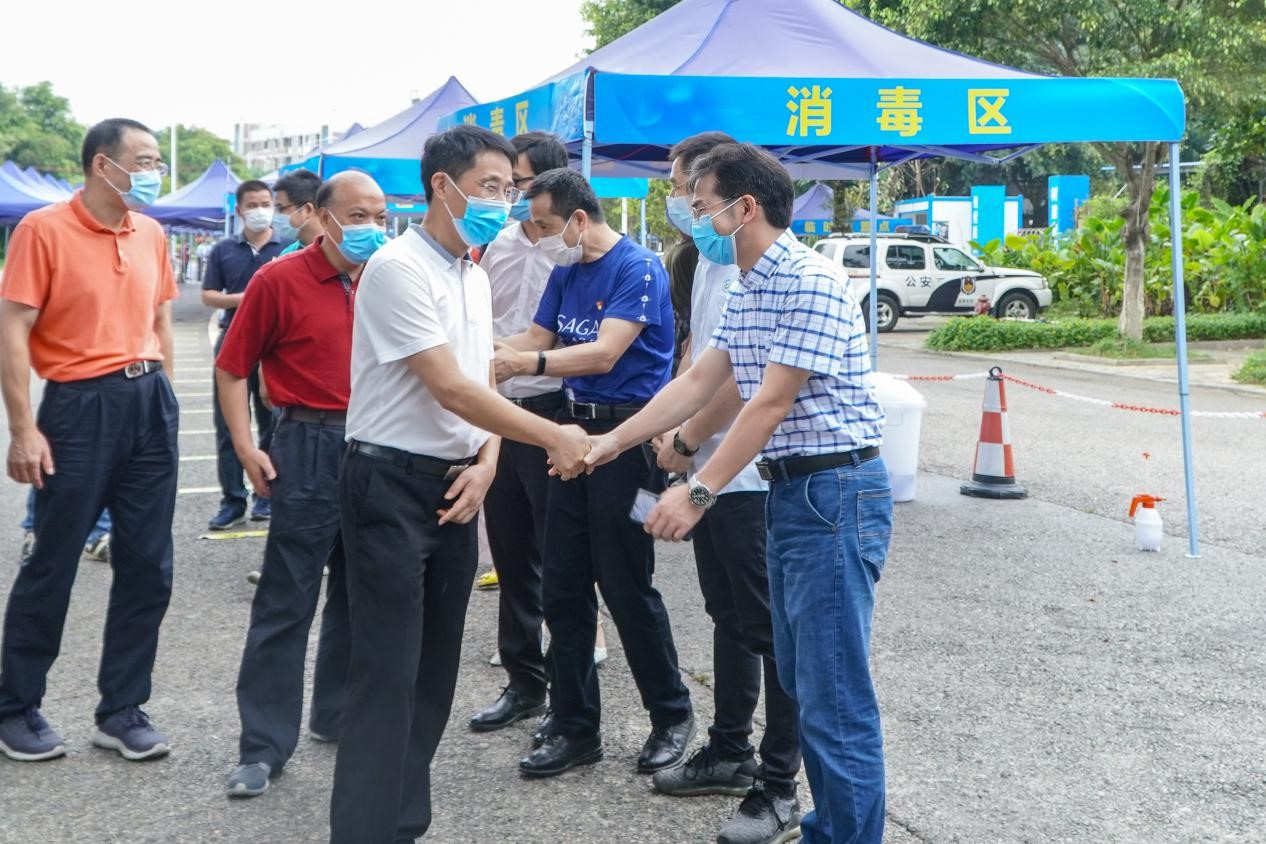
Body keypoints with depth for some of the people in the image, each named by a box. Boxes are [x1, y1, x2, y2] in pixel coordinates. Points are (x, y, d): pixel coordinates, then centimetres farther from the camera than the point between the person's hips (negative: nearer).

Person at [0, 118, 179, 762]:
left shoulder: (151, 233, 10)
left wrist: (162, 398, 15)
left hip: (149, 402, 6)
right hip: (80, 406, -6)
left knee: (147, 567, 8)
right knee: (52, 565, 3)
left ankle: (122, 710, 21)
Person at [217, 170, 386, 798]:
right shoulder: (280, 281, -7)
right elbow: (232, 368, -4)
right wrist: (246, 448, -12)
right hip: (309, 448, -5)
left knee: (359, 592, 14)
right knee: (286, 601, -2)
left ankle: (338, 714, 29)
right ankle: (264, 746, 5)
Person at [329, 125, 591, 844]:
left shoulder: (475, 276, 13)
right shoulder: (400, 268, -14)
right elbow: (450, 388, -20)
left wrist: (486, 464, -2)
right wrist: (555, 438, -16)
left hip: (455, 485, 8)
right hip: (393, 485, -8)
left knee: (435, 668, 12)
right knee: (388, 673, -7)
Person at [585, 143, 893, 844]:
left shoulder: (810, 284, -17)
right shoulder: (747, 291, 14)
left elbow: (771, 403, -20)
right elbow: (696, 383, 19)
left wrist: (698, 492, -20)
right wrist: (610, 443, 18)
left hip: (836, 494, -10)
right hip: (789, 493, 10)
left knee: (836, 700, -6)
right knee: (801, 682, 17)